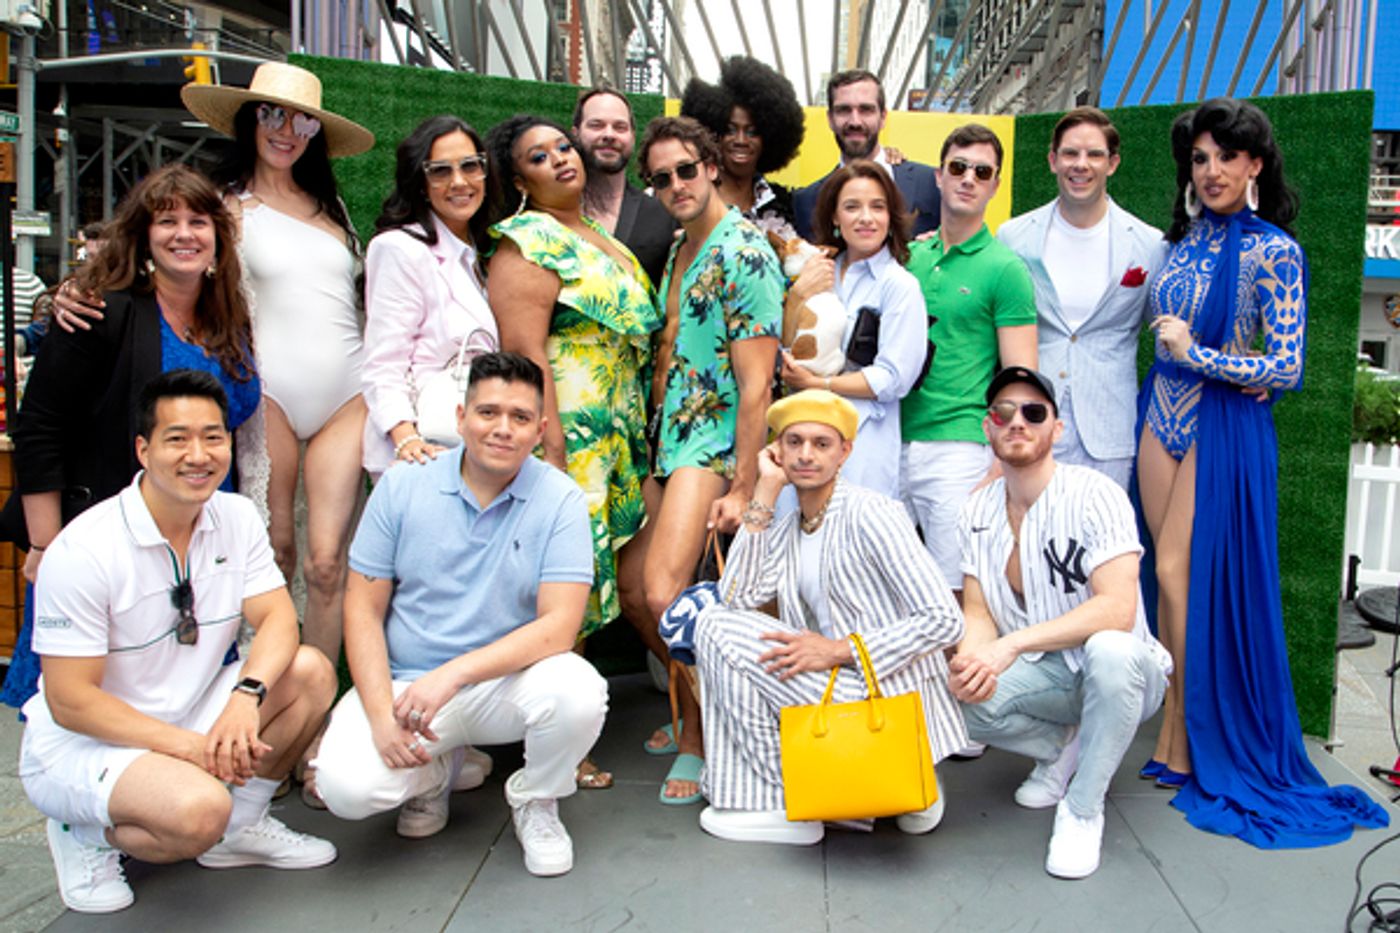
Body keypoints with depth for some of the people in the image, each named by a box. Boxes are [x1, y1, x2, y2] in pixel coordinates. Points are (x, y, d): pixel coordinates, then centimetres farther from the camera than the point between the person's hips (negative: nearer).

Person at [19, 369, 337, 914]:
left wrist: (246, 695, -30)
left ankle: (241, 824, 4)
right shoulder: (83, 550, -21)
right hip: (84, 742, -6)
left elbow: (278, 618, -9)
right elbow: (69, 701, -20)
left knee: (309, 672, -16)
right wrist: (189, 745, -27)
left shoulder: (237, 518, -3)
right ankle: (89, 836, 1)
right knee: (199, 809, -34)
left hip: (191, 714, 6)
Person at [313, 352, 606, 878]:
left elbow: (559, 626, -16)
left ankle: (535, 800, 3)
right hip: (404, 683, 1)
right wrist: (382, 716, -13)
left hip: (506, 681, -1)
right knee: (346, 787, -24)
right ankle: (433, 774, 14)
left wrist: (453, 674, -27)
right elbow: (363, 609, -1)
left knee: (578, 692, -32)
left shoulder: (560, 500, -8)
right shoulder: (401, 487, -2)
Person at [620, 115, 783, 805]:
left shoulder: (744, 253, -11)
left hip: (712, 440, -9)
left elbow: (756, 384, -16)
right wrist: (649, 440, 16)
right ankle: (695, 707, 30)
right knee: (631, 584, 10)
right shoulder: (678, 251, 16)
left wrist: (742, 485, -19)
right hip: (665, 437, 9)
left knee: (663, 592, -20)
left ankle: (699, 738, 2)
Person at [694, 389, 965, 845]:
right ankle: (755, 801, 4)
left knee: (718, 628, -11)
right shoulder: (785, 529, 11)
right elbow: (734, 596, -7)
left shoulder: (870, 514, -11)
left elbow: (944, 620, -17)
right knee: (717, 620, 5)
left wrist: (840, 650, -20)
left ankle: (787, 803, -6)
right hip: (833, 692, 8)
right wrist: (764, 494, -6)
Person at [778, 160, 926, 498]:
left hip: (863, 440, -5)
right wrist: (797, 296, -3)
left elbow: (894, 378, -11)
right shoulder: (820, 272, 12)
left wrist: (817, 383, -11)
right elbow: (783, 356, 11)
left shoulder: (900, 285, -4)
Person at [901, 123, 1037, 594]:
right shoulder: (910, 255, 12)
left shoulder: (1004, 268, -3)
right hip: (895, 444, 5)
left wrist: (999, 471, -12)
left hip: (958, 448, -5)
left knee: (957, 592, -1)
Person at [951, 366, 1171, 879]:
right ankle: (1062, 745, 8)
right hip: (1042, 675, 4)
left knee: (1110, 649, -39)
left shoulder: (1093, 494, -19)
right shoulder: (978, 511, -1)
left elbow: (1117, 608, -29)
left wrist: (1011, 644, -38)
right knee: (948, 693, -24)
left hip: (1119, 672, -4)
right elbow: (978, 612, -1)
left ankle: (1082, 811, -16)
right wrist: (972, 657, -26)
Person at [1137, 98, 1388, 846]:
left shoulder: (1273, 252, -11)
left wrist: (1197, 354, -14)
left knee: (1180, 571, -5)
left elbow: (1285, 368, -13)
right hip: (1164, 415, 6)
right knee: (1173, 573, 8)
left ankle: (1187, 742, 10)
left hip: (1223, 426, -6)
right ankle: (1179, 735, 19)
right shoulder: (1185, 239, 8)